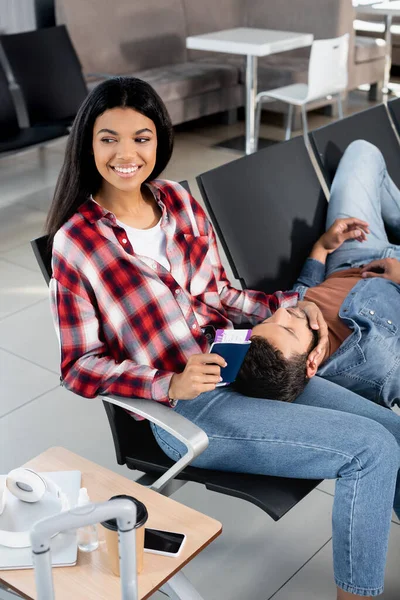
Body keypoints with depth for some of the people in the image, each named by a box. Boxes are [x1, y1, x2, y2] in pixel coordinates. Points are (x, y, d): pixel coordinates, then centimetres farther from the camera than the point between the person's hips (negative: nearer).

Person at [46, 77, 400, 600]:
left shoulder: (179, 201, 6)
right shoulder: (76, 243, -10)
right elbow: (79, 365, -8)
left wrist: (292, 304, -1)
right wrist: (170, 385, -22)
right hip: (186, 409, -6)